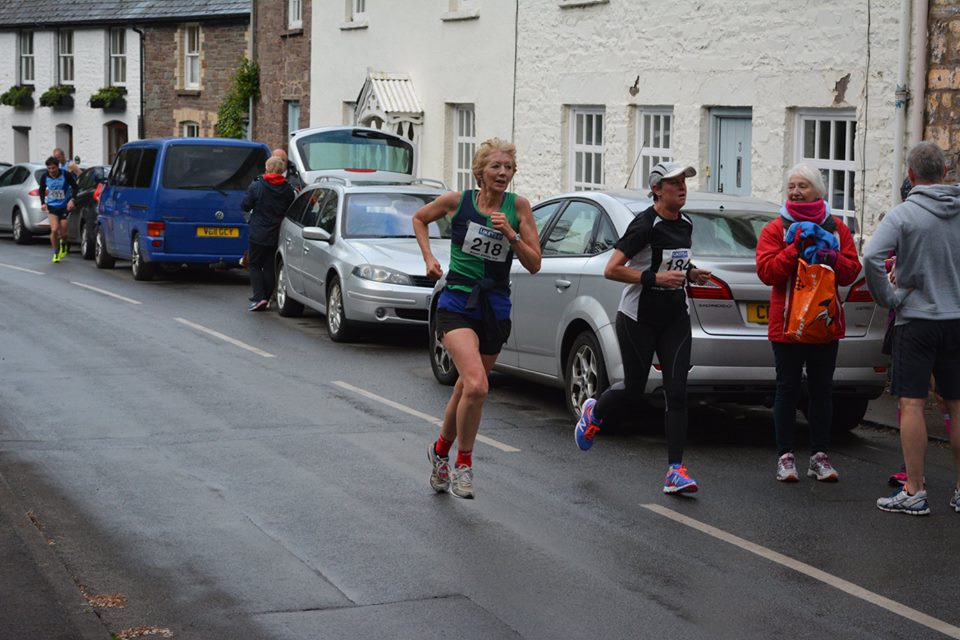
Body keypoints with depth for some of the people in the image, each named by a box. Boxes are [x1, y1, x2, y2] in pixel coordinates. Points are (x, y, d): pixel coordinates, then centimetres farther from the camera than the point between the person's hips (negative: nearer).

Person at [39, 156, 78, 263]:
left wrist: (72, 200, -15)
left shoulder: (66, 175, -14)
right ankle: (56, 253, 4)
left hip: (65, 206, -1)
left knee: (63, 233, 2)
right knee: (54, 230, -15)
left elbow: (74, 187, -3)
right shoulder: (44, 177, -6)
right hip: (52, 206, 1)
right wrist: (43, 203, -1)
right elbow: (42, 190, 11)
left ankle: (63, 244, 38)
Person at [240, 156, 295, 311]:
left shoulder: (256, 186, -11)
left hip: (258, 234, -3)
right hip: (277, 235, 3)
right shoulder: (288, 190, -2)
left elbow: (245, 206, -6)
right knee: (270, 267, 12)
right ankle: (266, 299, 13)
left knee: (254, 265, 7)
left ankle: (259, 297, -8)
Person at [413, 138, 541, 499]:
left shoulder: (518, 206, -2)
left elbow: (534, 265, -3)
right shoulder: (458, 201, -5)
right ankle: (463, 463, -6)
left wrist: (511, 234, -17)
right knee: (476, 385, -23)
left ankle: (440, 450, 41)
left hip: (495, 307, 3)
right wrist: (428, 257, 4)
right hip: (457, 304, -3)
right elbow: (420, 218, 16)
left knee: (467, 389, 15)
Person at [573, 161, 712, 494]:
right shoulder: (645, 225, -16)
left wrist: (690, 273, 5)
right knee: (634, 388, 6)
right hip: (638, 319, -5)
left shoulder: (685, 224, 7)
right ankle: (593, 412, 41)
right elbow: (611, 269, -19)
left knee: (677, 392, -6)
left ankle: (675, 471, -7)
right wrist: (654, 277, -25)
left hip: (675, 317, 6)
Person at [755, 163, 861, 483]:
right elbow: (767, 271, -11)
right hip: (788, 321, -3)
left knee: (822, 390, 6)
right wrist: (796, 249, -19)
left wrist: (831, 258, -16)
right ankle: (785, 456, 7)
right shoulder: (776, 228, 1)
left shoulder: (836, 227, 9)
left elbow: (851, 271, 3)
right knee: (788, 389, 1)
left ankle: (819, 456, 13)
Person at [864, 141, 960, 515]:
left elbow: (871, 257, -22)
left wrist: (888, 298, -8)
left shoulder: (903, 214, -9)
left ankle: (914, 492, -3)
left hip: (917, 319, -4)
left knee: (912, 404, -1)